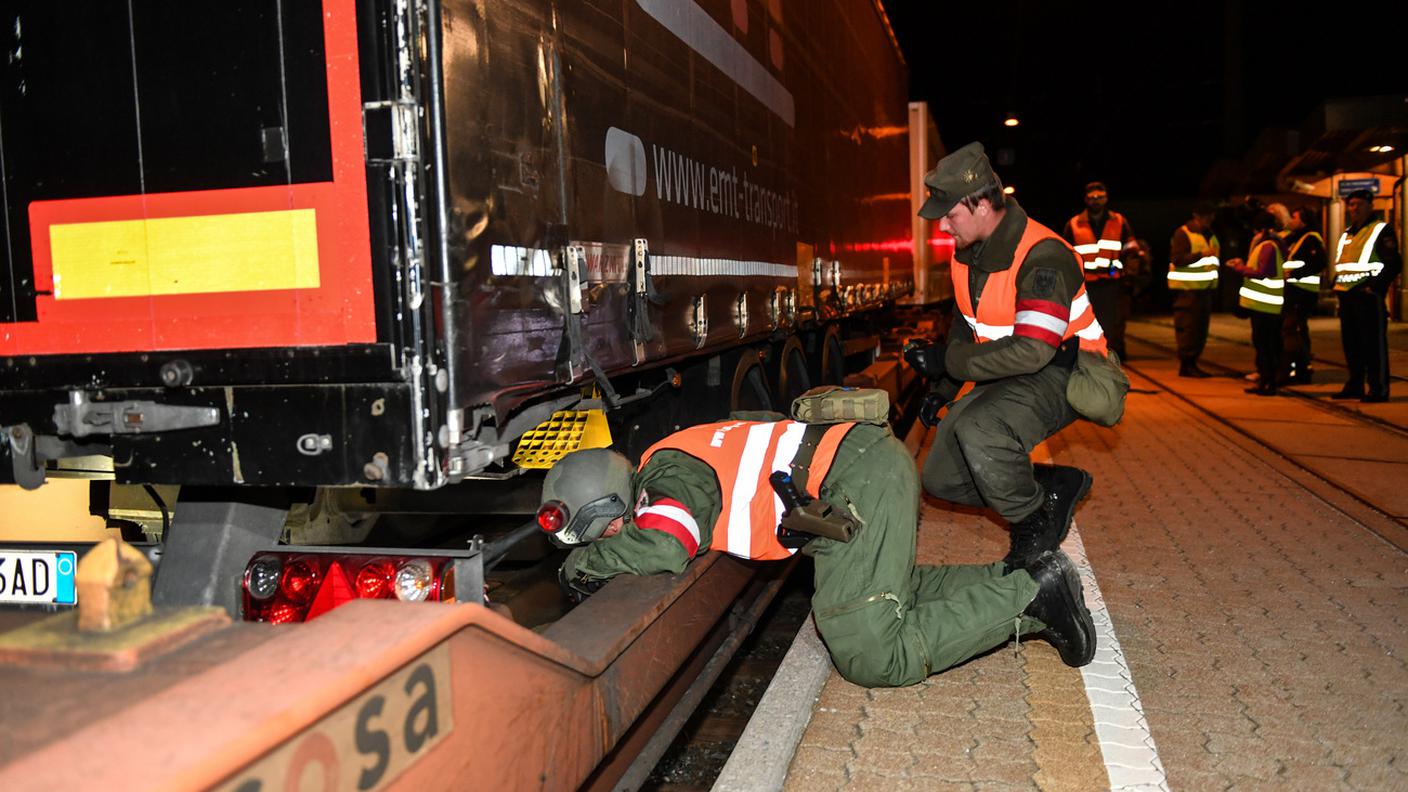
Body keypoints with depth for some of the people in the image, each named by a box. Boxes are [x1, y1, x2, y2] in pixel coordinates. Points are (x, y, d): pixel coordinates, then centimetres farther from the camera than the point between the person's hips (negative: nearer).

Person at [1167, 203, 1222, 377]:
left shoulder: (1209, 234, 18)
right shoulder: (1182, 234, -9)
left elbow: (1215, 256, 32)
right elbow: (1177, 259, -20)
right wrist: (1201, 254, -28)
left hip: (1205, 288, 9)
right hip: (1188, 288, -9)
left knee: (1201, 327, 9)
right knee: (1188, 327, -9)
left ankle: (1193, 362, 16)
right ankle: (1185, 365, -4)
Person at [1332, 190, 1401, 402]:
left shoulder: (1381, 230, -4)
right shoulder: (1347, 233, 20)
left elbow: (1393, 264, -10)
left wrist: (1375, 287, -17)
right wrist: (1337, 284, 14)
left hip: (1368, 296, -8)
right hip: (1346, 296, 8)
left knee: (1373, 343, -5)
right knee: (1351, 343, 11)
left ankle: (1379, 389, -1)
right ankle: (1354, 385, 19)